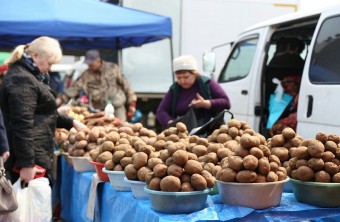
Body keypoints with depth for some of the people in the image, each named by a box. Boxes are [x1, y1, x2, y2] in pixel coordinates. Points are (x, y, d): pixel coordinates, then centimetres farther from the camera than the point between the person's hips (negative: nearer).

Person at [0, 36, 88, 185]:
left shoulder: (30, 76, 18)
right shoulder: (21, 79, -16)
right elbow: (22, 124, -23)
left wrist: (71, 123, 22)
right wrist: (26, 164, -26)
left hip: (38, 156, 11)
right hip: (32, 160, -11)